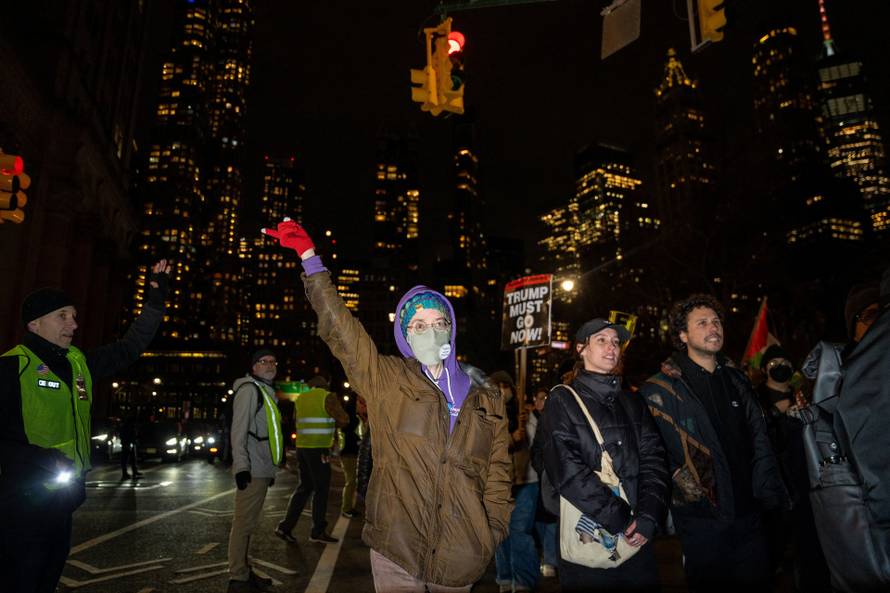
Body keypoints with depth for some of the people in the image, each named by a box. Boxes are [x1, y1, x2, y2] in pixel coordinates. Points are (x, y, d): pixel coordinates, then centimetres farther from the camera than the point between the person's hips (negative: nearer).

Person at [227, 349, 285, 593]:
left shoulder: (266, 392, 20)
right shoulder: (249, 389, -8)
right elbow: (238, 429, -16)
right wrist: (241, 466, -22)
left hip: (262, 469, 9)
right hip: (251, 471, -9)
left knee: (249, 522, 15)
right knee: (244, 522, -5)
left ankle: (244, 571, 23)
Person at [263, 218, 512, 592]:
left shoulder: (483, 396, 6)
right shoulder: (386, 381, -1)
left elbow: (497, 471, 9)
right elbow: (338, 326, -7)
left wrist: (496, 530, 3)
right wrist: (309, 257, -11)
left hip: (460, 554, 3)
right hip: (396, 548, -2)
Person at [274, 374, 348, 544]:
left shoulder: (301, 398, 12)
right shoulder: (327, 397, -7)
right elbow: (344, 420, -11)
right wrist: (336, 403, 6)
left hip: (302, 447, 7)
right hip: (318, 449, -7)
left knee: (304, 486, 16)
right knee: (321, 489, 3)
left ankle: (285, 526, 12)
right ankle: (318, 532, 10)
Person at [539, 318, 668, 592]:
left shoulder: (633, 402, 12)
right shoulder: (563, 401, -5)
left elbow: (653, 460, 3)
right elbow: (567, 469, -14)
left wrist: (648, 516, -10)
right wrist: (618, 519, -15)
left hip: (637, 537, 4)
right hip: (587, 537, -4)